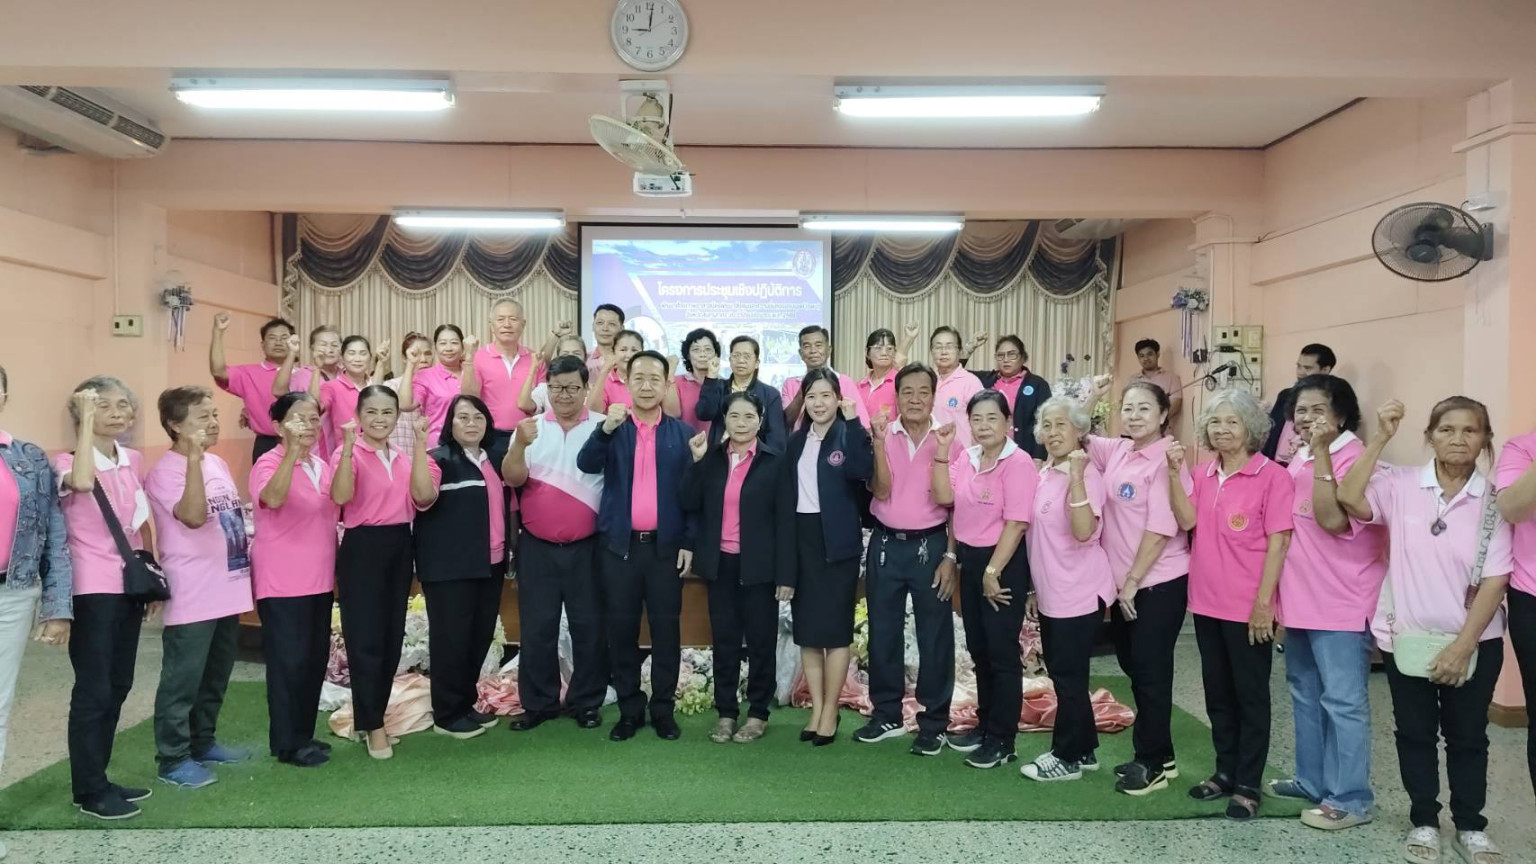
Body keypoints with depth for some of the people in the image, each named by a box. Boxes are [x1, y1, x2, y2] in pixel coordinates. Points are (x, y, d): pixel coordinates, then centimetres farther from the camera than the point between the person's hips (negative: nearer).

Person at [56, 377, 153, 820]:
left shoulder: (134, 462, 8)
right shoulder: (68, 461, -10)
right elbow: (82, 482, -36)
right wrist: (87, 421, -28)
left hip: (129, 586, 7)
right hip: (92, 589, -6)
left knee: (117, 686, 13)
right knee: (93, 689, -2)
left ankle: (99, 778, 25)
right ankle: (89, 790, 10)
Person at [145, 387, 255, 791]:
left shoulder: (218, 464, 11)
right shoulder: (165, 472, -13)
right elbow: (194, 516, -28)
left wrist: (247, 563, 17)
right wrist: (194, 458, -31)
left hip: (227, 591, 8)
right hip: (192, 597, -8)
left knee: (215, 677, 18)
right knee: (183, 679, 1)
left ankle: (203, 742, 31)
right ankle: (173, 758, 12)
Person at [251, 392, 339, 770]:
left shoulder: (321, 465, 10)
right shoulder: (270, 462, -12)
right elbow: (272, 499, -35)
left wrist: (334, 569, 20)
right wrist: (292, 450, -41)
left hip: (319, 579, 8)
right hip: (283, 583, -8)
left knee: (316, 657, 13)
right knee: (290, 660, -1)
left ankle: (304, 735, 26)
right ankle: (287, 743, 12)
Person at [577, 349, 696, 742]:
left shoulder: (682, 433, 4)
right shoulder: (611, 429, 6)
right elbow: (586, 465, -11)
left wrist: (689, 542, -3)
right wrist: (607, 428, -25)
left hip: (666, 545, -1)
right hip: (620, 544, 1)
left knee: (666, 629, 6)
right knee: (621, 630, 6)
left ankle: (664, 709, 18)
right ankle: (629, 709, 19)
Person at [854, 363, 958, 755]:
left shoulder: (948, 440, -5)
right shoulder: (882, 435, 0)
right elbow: (881, 491, -11)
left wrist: (951, 555, -6)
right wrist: (879, 442, -19)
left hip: (931, 545, -2)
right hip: (886, 544, 2)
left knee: (935, 637, 5)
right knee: (883, 634, 11)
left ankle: (934, 723, 17)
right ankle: (886, 715, 25)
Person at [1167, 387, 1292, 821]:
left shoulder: (1272, 476, -11)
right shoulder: (1204, 474, 7)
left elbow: (1278, 542, -13)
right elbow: (1187, 520, -8)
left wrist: (1264, 603, -16)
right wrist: (1175, 471, -14)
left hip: (1249, 606, -6)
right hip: (1206, 602, 6)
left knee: (1250, 696, 6)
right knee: (1217, 694, 16)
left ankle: (1247, 786, 17)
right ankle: (1226, 772, 30)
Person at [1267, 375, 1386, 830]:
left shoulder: (1355, 459, -15)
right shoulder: (1298, 459, 9)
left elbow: (1333, 520, -29)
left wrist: (1322, 454, -30)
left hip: (1342, 602, -9)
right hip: (1300, 598, 9)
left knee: (1343, 700, -1)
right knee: (1305, 693, 18)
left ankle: (1350, 798, 10)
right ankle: (1312, 780, 32)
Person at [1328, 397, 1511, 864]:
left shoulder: (1494, 500, -6)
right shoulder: (1401, 484, -6)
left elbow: (1495, 579, -8)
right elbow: (1349, 498, -23)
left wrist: (1462, 646, -13)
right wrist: (1380, 438, -23)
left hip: (1474, 640, 0)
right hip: (1406, 636, 0)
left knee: (1467, 736, 12)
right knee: (1415, 732, 11)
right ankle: (1423, 822, 27)